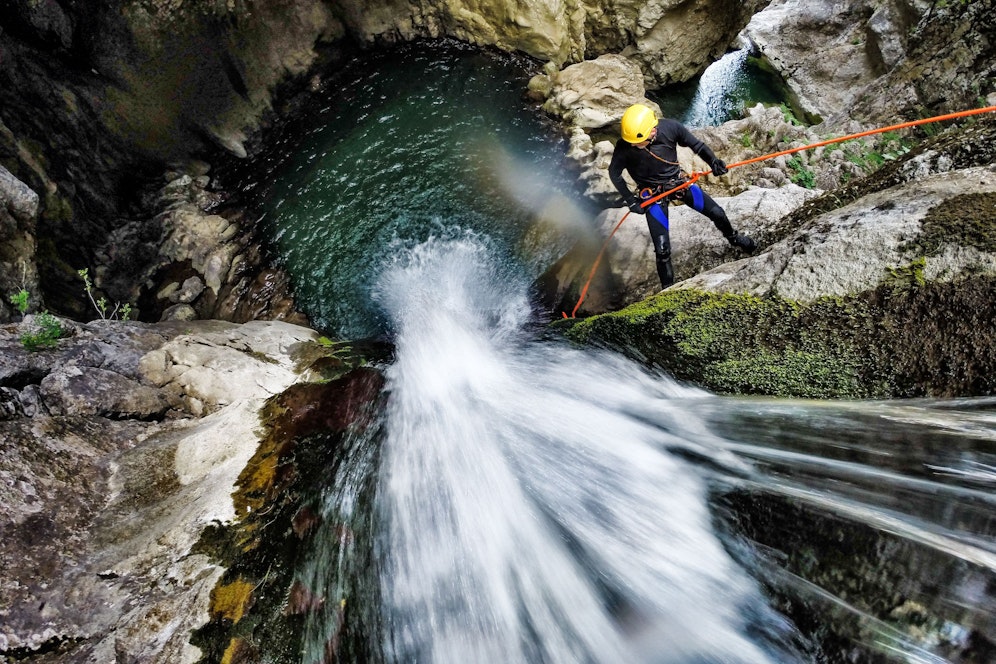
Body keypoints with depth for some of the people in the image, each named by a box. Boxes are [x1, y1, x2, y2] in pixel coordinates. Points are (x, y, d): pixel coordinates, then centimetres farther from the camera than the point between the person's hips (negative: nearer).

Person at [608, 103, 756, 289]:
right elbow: (614, 173, -9)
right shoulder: (624, 147, -26)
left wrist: (713, 161, -20)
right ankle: (667, 287, 13)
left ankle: (733, 238, 45)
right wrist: (630, 200, -11)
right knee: (662, 248, -10)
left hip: (678, 182, 3)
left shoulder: (670, 127, -21)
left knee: (717, 213, 9)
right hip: (652, 193, -3)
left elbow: (696, 144, -5)